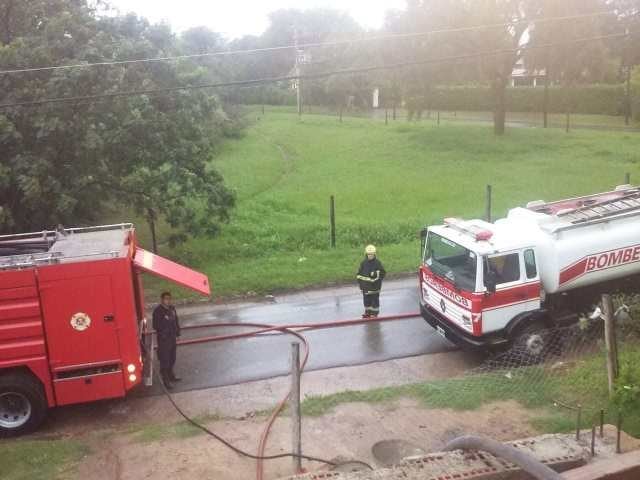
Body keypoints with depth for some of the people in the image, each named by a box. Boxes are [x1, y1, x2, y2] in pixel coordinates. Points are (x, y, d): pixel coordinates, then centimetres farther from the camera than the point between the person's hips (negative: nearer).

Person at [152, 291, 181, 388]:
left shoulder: (172, 308, 5)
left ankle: (171, 376, 36)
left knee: (172, 358, 19)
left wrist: (177, 334, 13)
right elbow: (156, 326, -17)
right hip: (163, 339, -7)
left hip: (172, 337, 7)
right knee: (164, 360, -2)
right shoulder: (158, 311, -16)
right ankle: (166, 380, 6)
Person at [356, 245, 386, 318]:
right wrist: (359, 279, 8)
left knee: (375, 299, 2)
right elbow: (360, 272, 14)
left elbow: (382, 272, -7)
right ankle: (367, 311, 25)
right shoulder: (364, 263, 5)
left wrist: (376, 274, -22)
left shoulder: (377, 263, -8)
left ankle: (374, 312, 14)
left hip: (374, 285, -4)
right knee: (366, 298, 12)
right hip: (365, 285, 4)